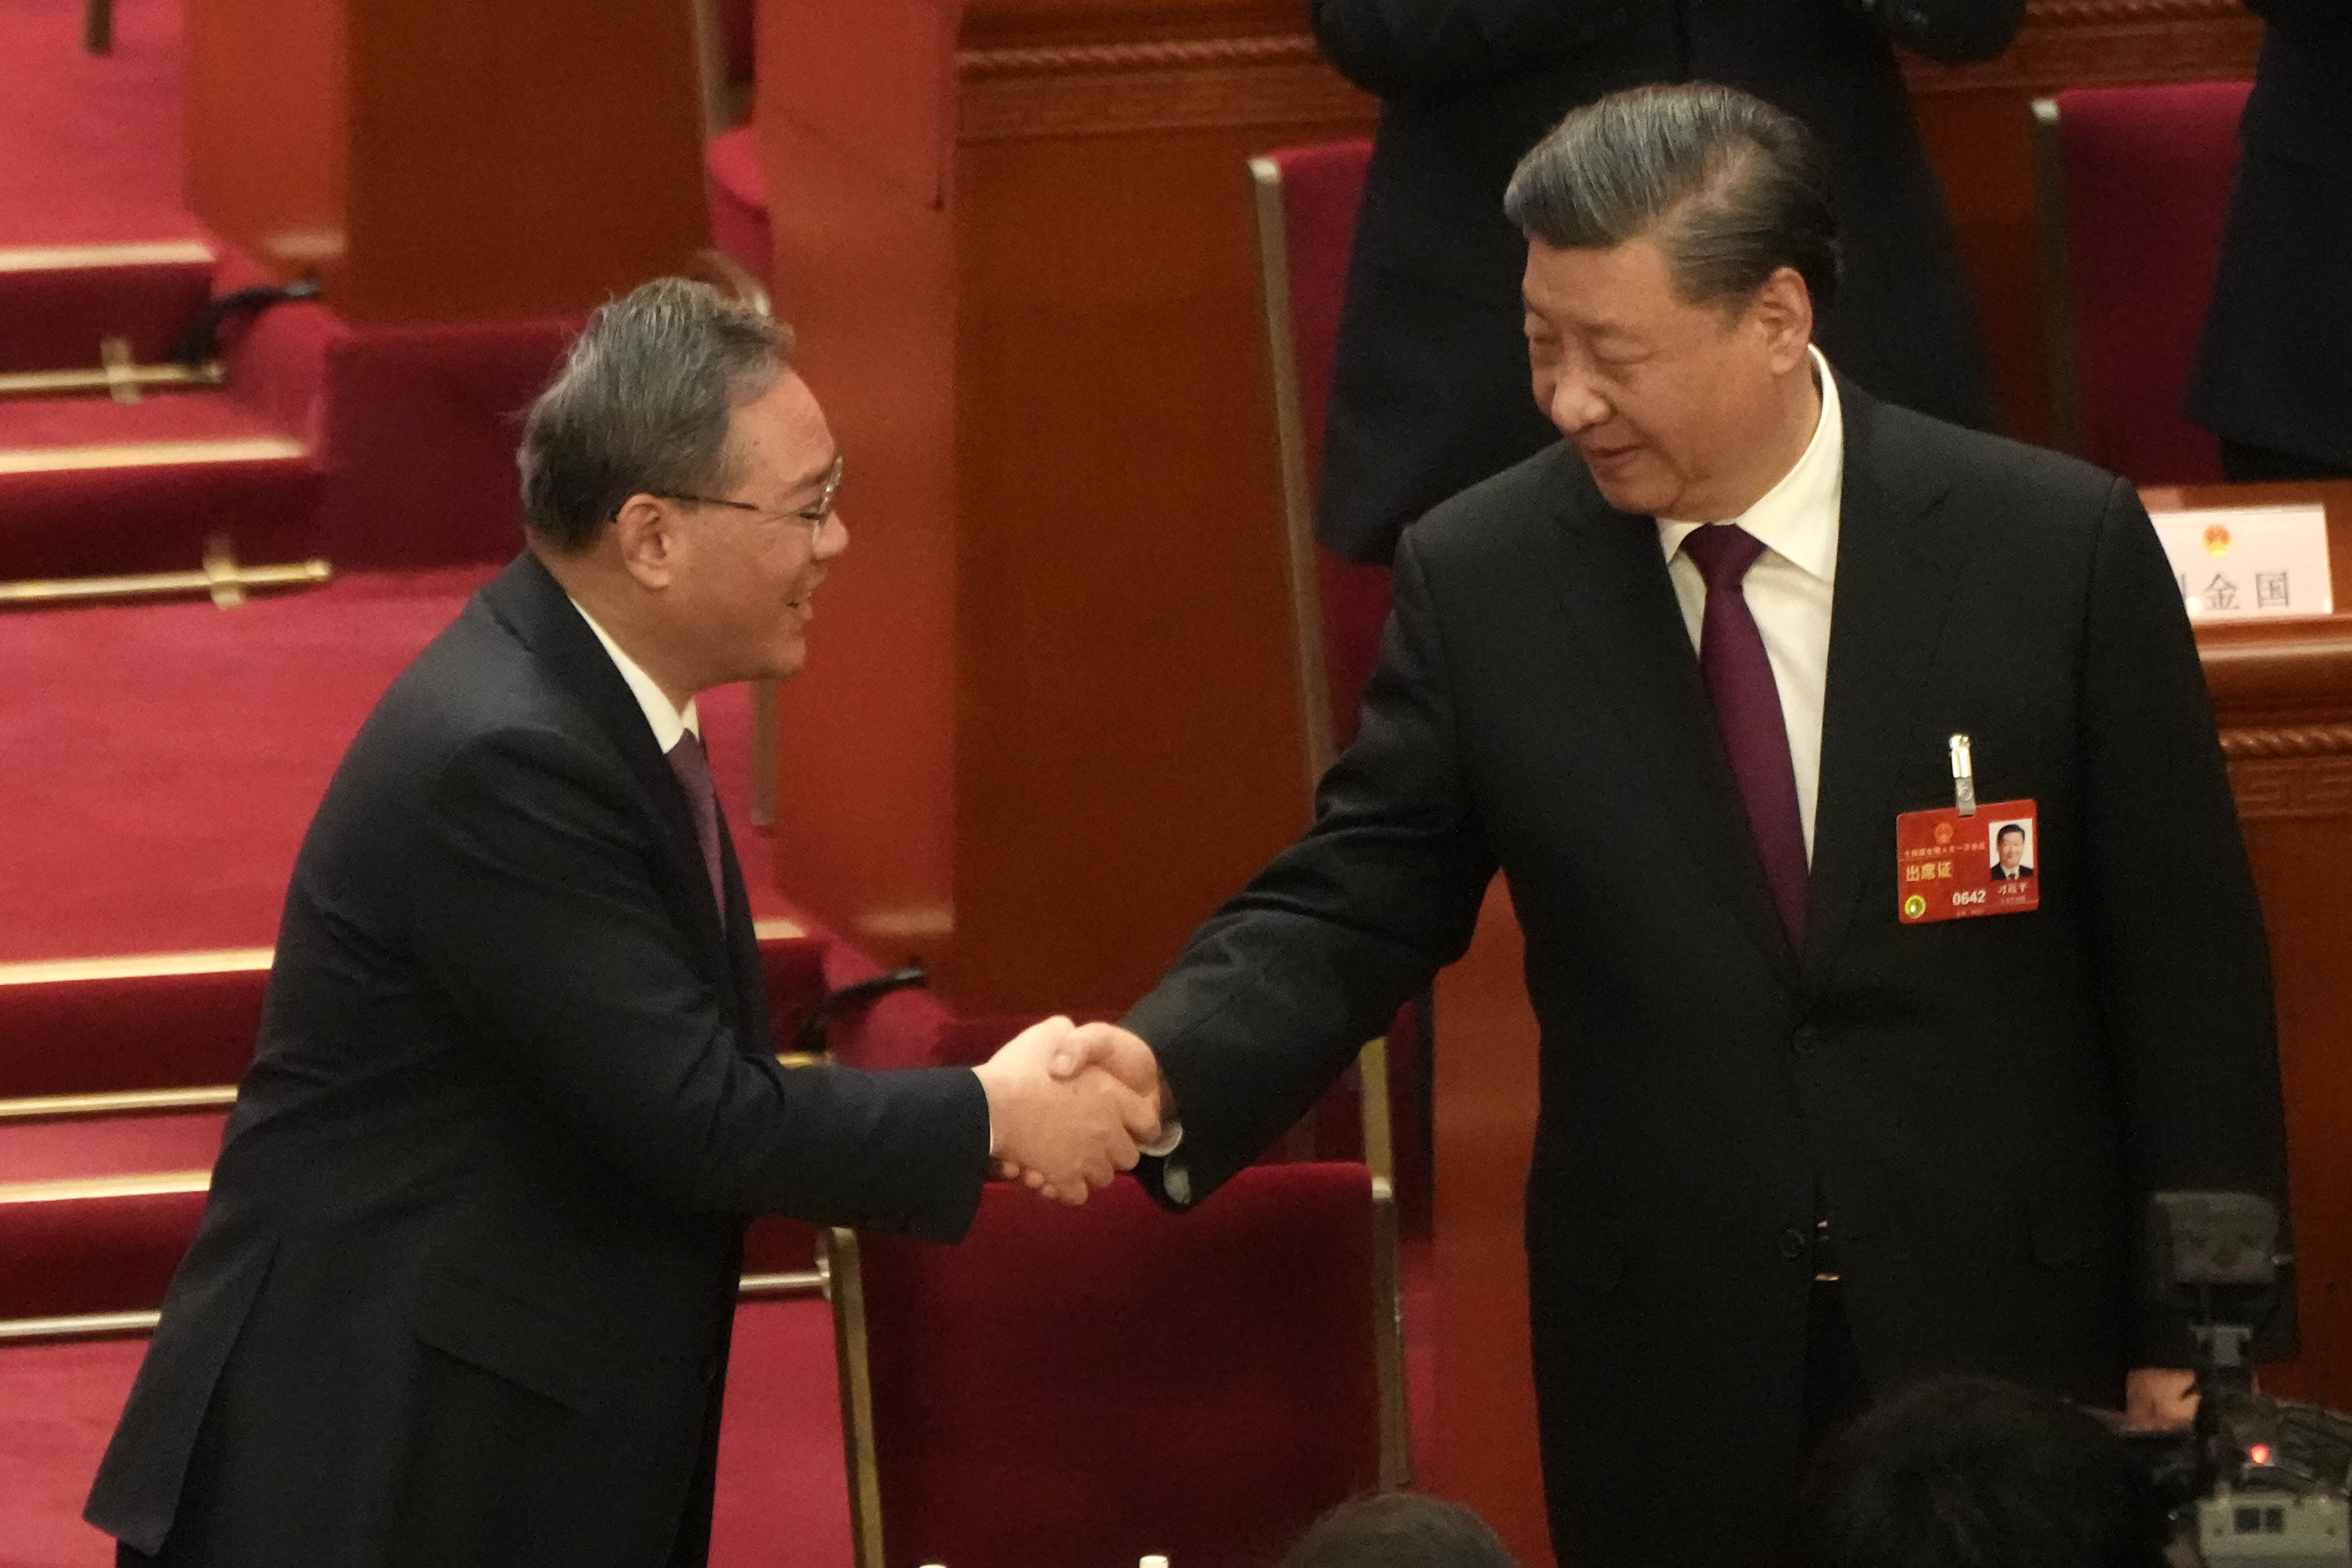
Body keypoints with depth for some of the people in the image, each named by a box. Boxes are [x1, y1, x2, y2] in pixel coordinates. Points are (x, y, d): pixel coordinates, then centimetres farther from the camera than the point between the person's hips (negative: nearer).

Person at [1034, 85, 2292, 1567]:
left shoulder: (2059, 549, -8)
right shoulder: (1481, 578, -3)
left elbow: (2186, 964, -3)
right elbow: (1350, 911, 0)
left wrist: (2191, 1335, -2)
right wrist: (1165, 1067, -21)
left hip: (2009, 1342, -1)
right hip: (1669, 1375, 1)